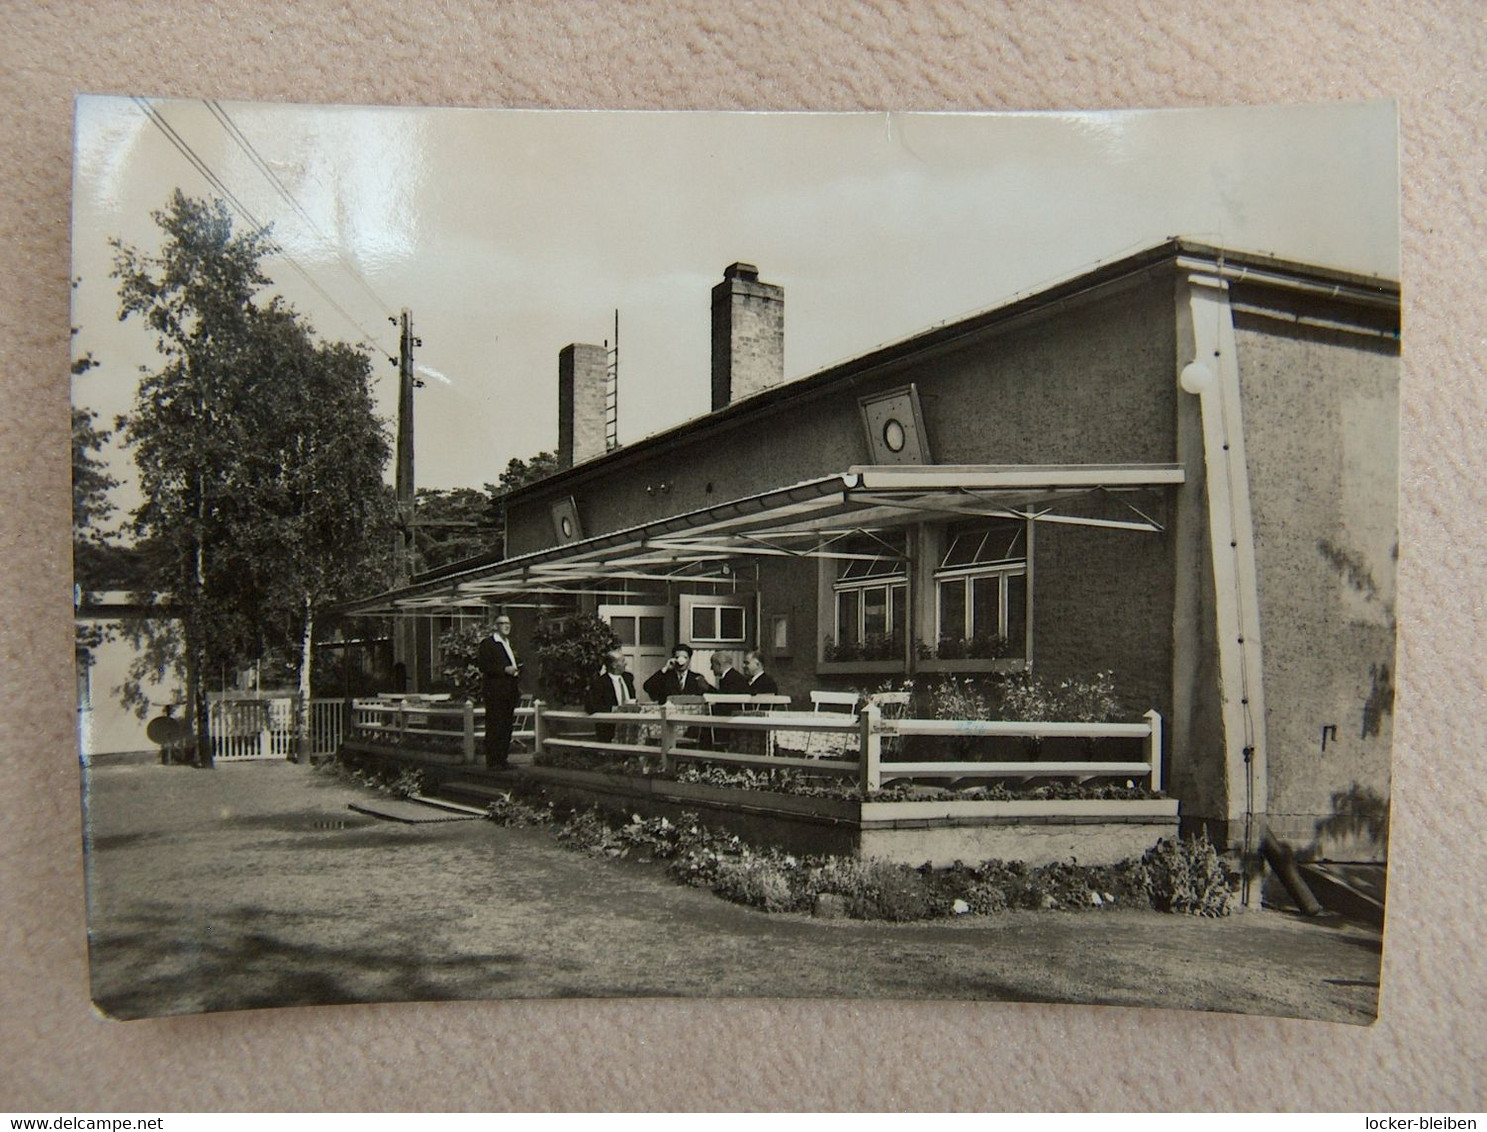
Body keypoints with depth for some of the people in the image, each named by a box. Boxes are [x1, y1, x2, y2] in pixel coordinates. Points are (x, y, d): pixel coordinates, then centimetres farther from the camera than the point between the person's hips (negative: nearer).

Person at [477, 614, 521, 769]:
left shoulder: (508, 643, 21)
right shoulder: (487, 643, -5)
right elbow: (483, 666, -15)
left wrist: (516, 669, 12)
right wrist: (505, 669, -19)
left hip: (509, 691, 8)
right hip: (495, 692, -8)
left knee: (507, 726, 9)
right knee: (494, 727, -7)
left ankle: (503, 759, 14)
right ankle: (493, 761, -4)